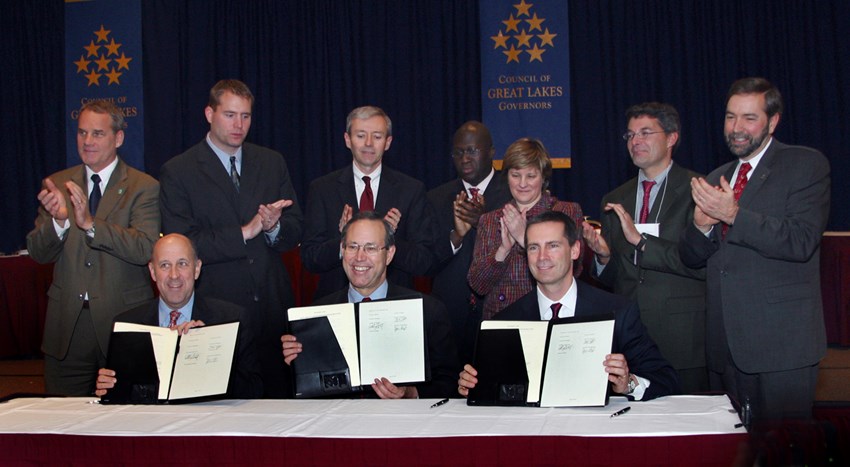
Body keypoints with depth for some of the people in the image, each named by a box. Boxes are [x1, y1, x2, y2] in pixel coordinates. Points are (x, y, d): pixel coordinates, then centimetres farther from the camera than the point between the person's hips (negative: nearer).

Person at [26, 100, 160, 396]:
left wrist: (90, 222, -28)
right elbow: (37, 253, 2)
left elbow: (145, 250, -18)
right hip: (67, 325, 3)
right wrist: (58, 221, -18)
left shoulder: (144, 188, -4)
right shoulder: (57, 184, 8)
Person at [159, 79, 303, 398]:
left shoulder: (272, 163, 12)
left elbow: (295, 233, 10)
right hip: (216, 308, -3)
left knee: (278, 393, 5)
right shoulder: (178, 172, -1)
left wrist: (274, 227, -13)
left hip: (273, 304, 4)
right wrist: (244, 232, -16)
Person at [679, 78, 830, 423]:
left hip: (780, 343, -6)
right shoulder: (715, 180, 17)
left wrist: (734, 215, -21)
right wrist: (701, 224, -7)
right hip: (724, 344, 6)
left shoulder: (806, 165, -1)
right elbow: (691, 259, 13)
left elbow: (801, 241, -16)